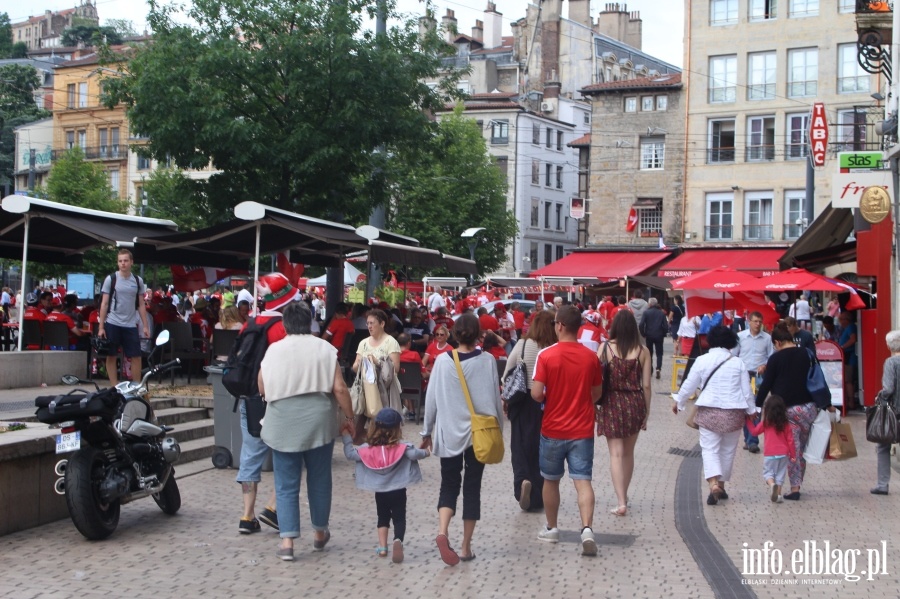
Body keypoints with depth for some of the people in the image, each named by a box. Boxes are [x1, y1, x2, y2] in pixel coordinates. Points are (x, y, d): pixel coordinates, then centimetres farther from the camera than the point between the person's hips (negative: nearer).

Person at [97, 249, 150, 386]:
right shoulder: (110, 279, -2)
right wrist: (101, 327, -5)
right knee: (111, 356, 3)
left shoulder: (137, 281, 5)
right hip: (112, 323, -2)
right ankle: (114, 387, 11)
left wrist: (145, 326, 5)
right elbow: (104, 304, -1)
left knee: (136, 357, 0)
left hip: (131, 325, 2)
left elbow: (141, 305, 10)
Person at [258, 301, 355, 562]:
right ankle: (320, 534, 28)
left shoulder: (273, 350, 0)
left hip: (282, 425, 0)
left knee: (286, 484, 6)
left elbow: (263, 389, 7)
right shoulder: (325, 349, -1)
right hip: (318, 423, 1)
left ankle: (287, 542, 0)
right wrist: (349, 417, 6)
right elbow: (339, 388, -5)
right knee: (319, 480, 15)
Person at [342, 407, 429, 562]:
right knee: (399, 519, 4)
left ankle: (382, 547, 15)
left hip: (380, 492, 2)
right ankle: (398, 541, -22)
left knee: (383, 518, 21)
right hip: (398, 491, -2)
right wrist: (425, 453, -4)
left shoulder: (368, 450, -5)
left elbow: (350, 454, 1)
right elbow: (414, 454, -25)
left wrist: (346, 438, 15)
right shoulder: (402, 448, -14)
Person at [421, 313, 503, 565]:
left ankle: (442, 531, -15)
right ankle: (466, 547, 11)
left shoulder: (442, 361, -5)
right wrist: (498, 429, 11)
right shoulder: (487, 361, -6)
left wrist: (427, 432, 11)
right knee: (472, 487, 9)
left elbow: (432, 398, 0)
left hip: (449, 433, 0)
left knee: (449, 484, 10)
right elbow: (495, 399, -2)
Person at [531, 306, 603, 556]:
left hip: (552, 429, -1)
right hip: (583, 429, 1)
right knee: (583, 480, -1)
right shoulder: (591, 357, -2)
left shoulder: (546, 356, -12)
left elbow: (536, 394, -15)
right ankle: (587, 528, -18)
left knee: (550, 480, 15)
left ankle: (551, 529, 27)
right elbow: (596, 394, 8)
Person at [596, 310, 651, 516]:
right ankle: (624, 496, 31)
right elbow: (646, 385, -1)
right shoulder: (642, 351, -3)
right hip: (634, 403, 2)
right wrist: (646, 411, 10)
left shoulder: (605, 348, -6)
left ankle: (621, 502, -12)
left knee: (616, 453, -2)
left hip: (612, 404, -2)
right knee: (628, 452, 18)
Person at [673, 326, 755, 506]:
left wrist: (678, 402, 17)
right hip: (733, 412, 2)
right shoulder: (738, 363, 1)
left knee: (710, 449, 0)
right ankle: (721, 485, 22)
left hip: (709, 411, -2)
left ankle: (713, 483, -22)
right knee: (727, 450, 14)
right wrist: (751, 410, 18)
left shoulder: (702, 360, -2)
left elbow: (689, 385, 2)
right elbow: (746, 391, 5)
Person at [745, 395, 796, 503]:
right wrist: (793, 454, 9)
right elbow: (790, 440, 2)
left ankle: (772, 484, -23)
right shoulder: (785, 424, 0)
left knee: (768, 472, 7)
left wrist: (749, 420, 19)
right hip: (783, 453, 2)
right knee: (780, 474, 12)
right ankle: (778, 494, 9)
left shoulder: (765, 422, -5)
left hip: (770, 454, -2)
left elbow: (754, 431, 8)